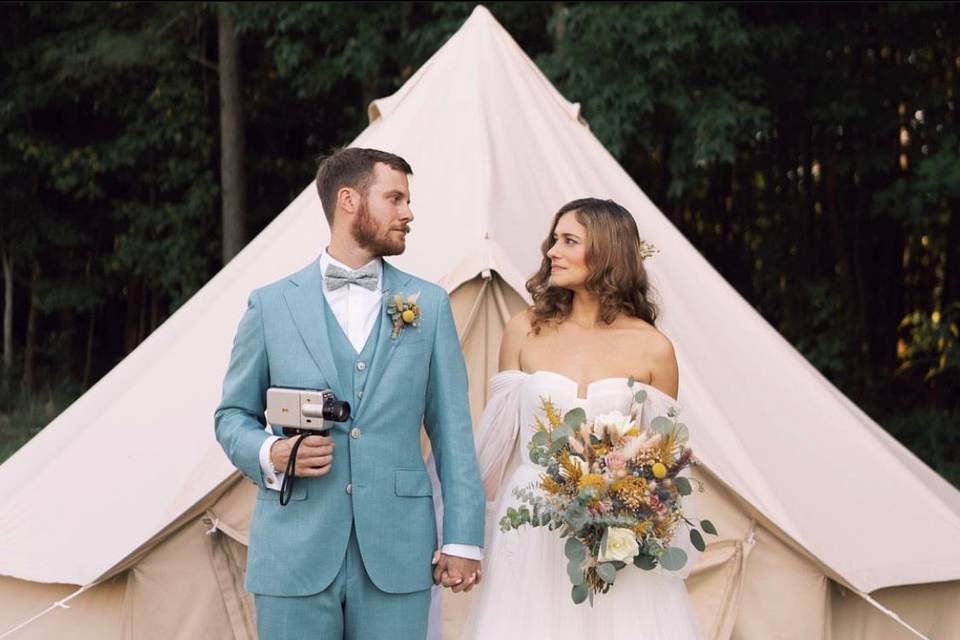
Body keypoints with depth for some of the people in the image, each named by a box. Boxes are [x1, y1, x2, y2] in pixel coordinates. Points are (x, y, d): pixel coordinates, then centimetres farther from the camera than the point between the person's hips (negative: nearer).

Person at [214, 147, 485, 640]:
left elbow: (452, 429, 6)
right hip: (296, 552, -1)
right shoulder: (271, 305, 5)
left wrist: (462, 540, 1)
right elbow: (232, 414, 11)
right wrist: (271, 453, -11)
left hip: (396, 552, 1)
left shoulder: (429, 305, 8)